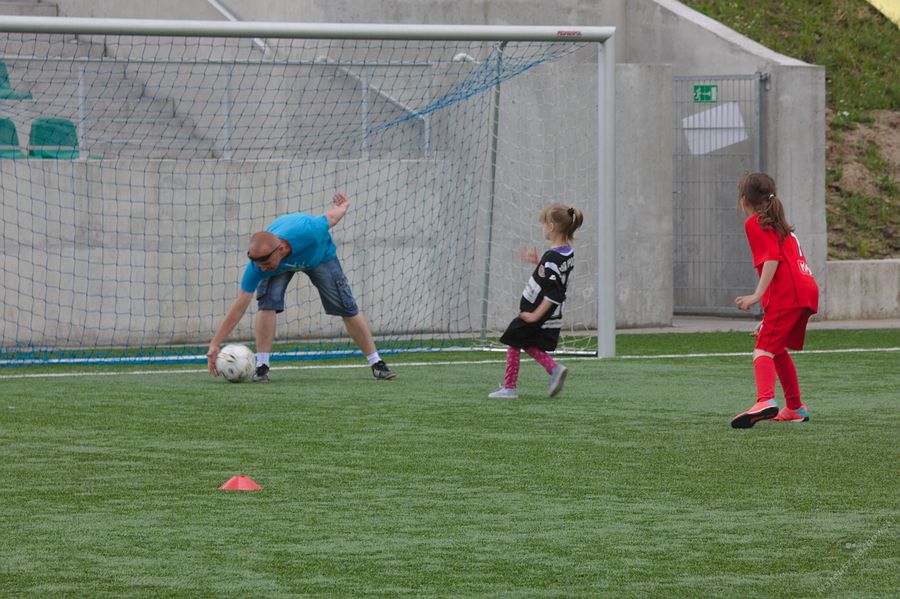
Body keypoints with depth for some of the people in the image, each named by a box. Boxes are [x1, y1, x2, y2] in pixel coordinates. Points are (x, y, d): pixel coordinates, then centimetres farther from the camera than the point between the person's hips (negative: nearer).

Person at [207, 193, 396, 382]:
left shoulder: (306, 231, -47)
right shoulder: (258, 264, -39)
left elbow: (330, 218, -23)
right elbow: (239, 307, -34)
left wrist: (342, 208, 2)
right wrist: (215, 344, -36)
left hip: (320, 254, 0)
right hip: (282, 266, 0)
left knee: (348, 309, -2)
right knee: (267, 302, -25)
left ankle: (376, 363, 13)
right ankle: (262, 367, -15)